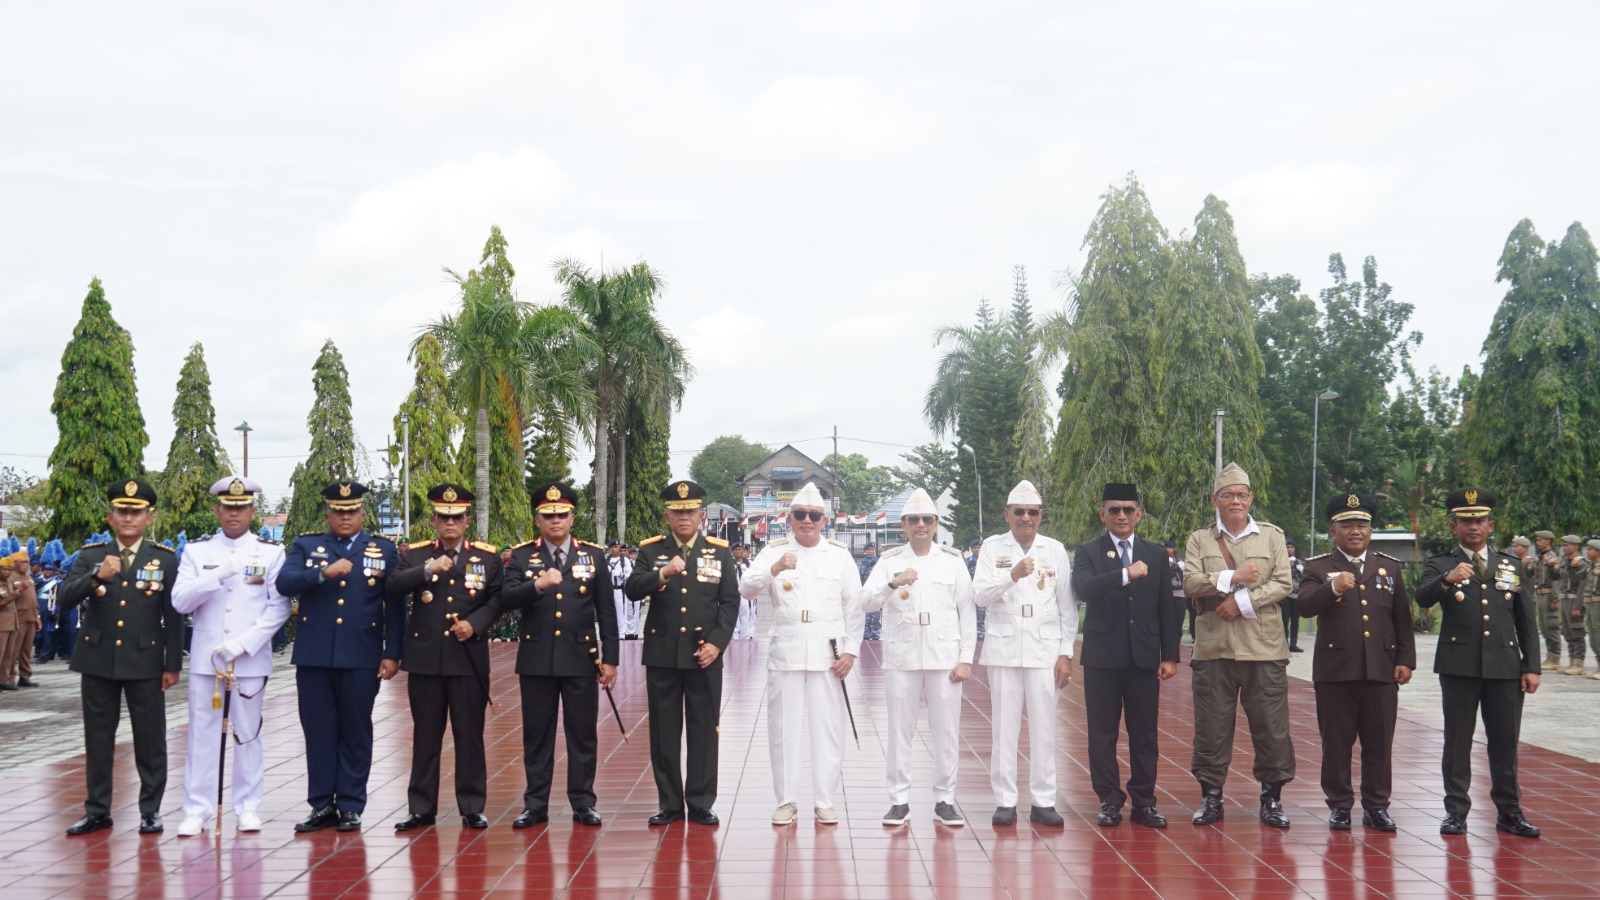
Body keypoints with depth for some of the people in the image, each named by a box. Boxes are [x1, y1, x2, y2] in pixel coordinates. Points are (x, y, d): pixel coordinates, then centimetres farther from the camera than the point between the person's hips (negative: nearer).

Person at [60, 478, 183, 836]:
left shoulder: (165, 559, 1)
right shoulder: (90, 555, 4)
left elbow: (173, 616, 1)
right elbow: (64, 598, -8)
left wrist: (173, 664, -2)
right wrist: (96, 576, -25)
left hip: (145, 662, -1)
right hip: (98, 661, 2)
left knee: (150, 739, 3)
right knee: (98, 739, 8)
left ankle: (150, 810, 14)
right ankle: (97, 810, 18)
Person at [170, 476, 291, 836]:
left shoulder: (272, 552, 3)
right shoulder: (196, 550, 6)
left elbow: (279, 607, -2)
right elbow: (180, 601, -3)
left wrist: (243, 644, -12)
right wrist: (218, 576, -18)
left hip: (251, 659, -1)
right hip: (205, 657, 1)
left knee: (248, 735, 5)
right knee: (202, 734, 3)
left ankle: (248, 808, 13)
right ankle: (197, 810, 9)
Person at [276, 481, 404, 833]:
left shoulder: (384, 550, 7)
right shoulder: (306, 546, 9)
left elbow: (395, 605, 4)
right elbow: (284, 583, -8)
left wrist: (392, 654, -3)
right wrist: (324, 572, -22)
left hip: (361, 659, -1)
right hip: (314, 657, 1)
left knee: (355, 732, 4)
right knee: (318, 731, 5)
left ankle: (350, 806, 13)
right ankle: (322, 805, 14)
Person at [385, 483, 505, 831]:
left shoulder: (488, 557, 5)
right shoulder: (415, 554, 5)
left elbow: (496, 600, 4)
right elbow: (392, 589, -11)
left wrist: (474, 623, -14)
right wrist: (429, 570, -24)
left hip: (469, 658, 0)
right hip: (425, 658, 1)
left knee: (470, 735, 4)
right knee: (425, 736, 7)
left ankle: (472, 808, 12)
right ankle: (421, 809, 14)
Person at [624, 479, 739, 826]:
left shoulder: (720, 552, 6)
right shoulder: (651, 550, 5)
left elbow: (730, 602, 3)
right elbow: (633, 590, -9)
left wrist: (717, 643, -8)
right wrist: (662, 574, -26)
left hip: (704, 655, 0)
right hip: (661, 654, 0)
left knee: (703, 731, 3)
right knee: (664, 732, 5)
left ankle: (701, 804, 12)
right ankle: (669, 804, 13)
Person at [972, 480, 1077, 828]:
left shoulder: (1055, 550, 7)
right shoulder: (993, 548, 5)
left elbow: (1067, 607, 7)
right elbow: (980, 596, -7)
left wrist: (1066, 653, 1)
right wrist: (1012, 575, -22)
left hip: (1044, 649, 1)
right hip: (1004, 649, 0)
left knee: (1044, 727, 1)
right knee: (1003, 727, 2)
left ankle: (1043, 802, 8)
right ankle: (1005, 801, 8)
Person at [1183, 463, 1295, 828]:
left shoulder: (1272, 536, 10)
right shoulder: (1199, 540, 10)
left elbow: (1282, 584, -1)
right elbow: (1190, 582, -4)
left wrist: (1244, 600, -11)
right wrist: (1233, 577, -13)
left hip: (1264, 647, 0)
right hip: (1213, 647, 0)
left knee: (1271, 726, 0)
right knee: (1212, 726, 3)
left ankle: (1272, 797, 11)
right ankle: (1211, 795, 13)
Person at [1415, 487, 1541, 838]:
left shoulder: (1513, 566, 14)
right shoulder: (1439, 566, 5)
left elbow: (1527, 622, 13)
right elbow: (1423, 599, -16)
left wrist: (1531, 667, 5)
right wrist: (1447, 580, -35)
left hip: (1505, 666, 2)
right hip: (1459, 664, -2)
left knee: (1505, 741, 6)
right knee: (1457, 740, 2)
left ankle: (1509, 811, 16)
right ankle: (1456, 810, 9)